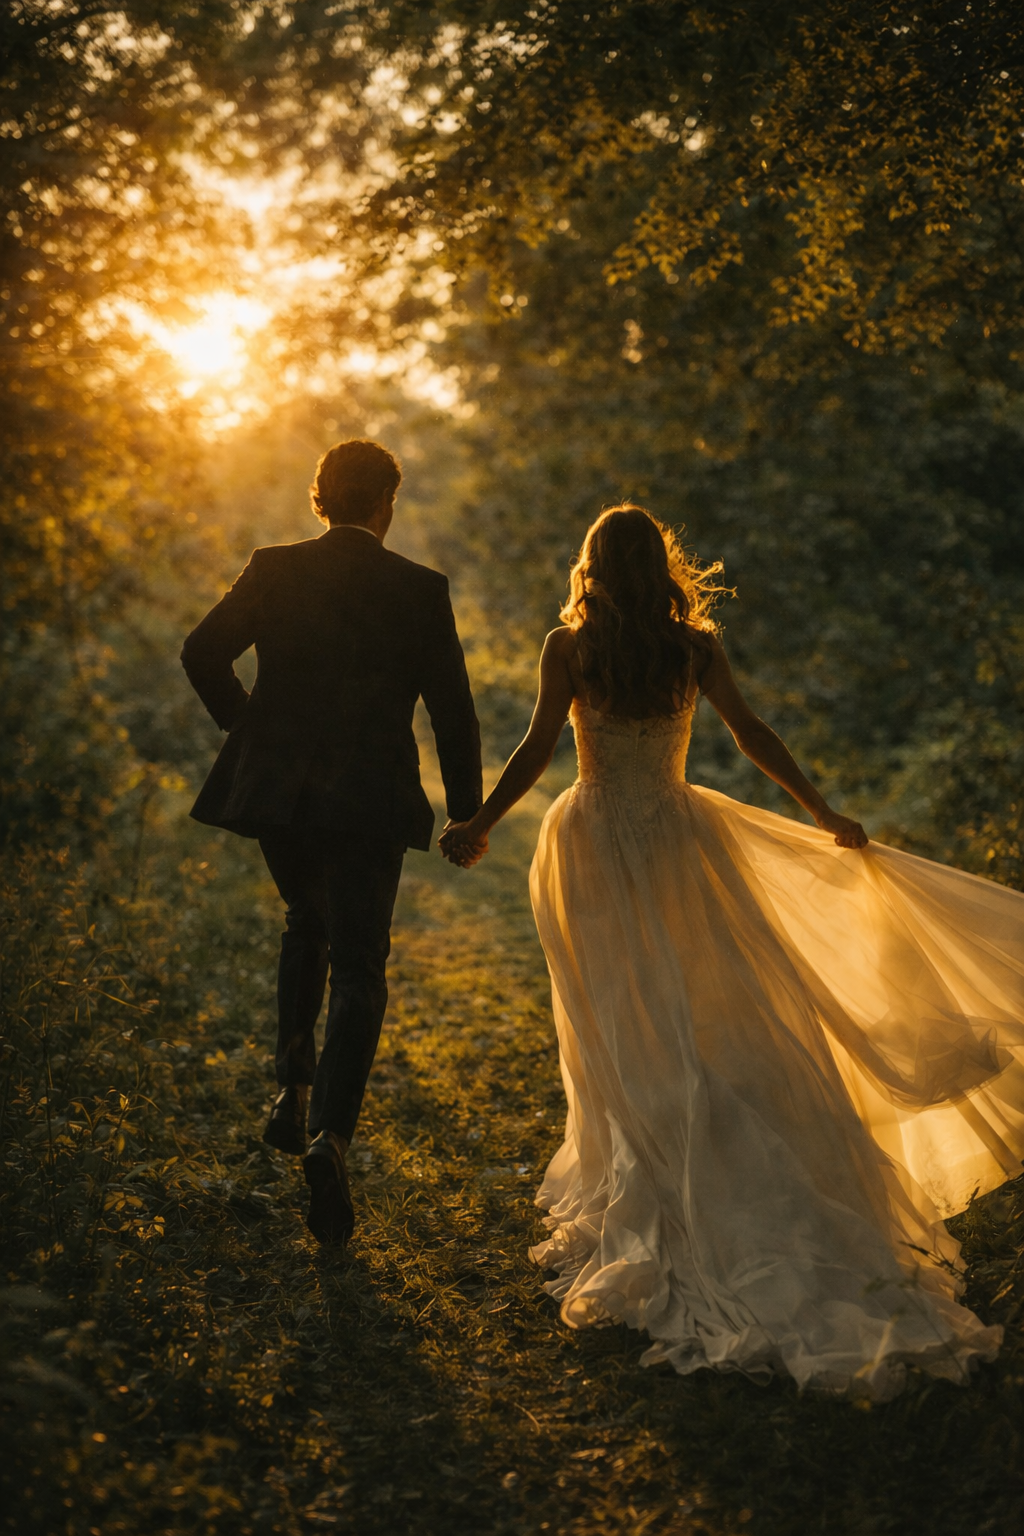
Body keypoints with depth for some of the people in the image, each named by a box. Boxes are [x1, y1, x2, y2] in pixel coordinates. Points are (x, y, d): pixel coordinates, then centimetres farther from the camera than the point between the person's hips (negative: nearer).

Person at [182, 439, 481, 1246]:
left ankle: (294, 1089, 23)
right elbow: (453, 710, -2)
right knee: (358, 969, 3)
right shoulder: (419, 589, -4)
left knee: (307, 924, 29)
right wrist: (467, 812, 8)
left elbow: (203, 653, -1)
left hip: (278, 788, 3)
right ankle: (332, 1134, -16)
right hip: (371, 800, -2)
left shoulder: (273, 570, 0)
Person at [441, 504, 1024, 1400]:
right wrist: (825, 817, 8)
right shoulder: (694, 647, -2)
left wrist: (479, 828, 0)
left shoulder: (570, 647, -7)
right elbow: (752, 736, 0)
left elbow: (538, 750, -10)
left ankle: (645, 1214, 15)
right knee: (725, 1012, 9)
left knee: (629, 1032, 6)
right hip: (677, 839, 1)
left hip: (595, 844, -1)